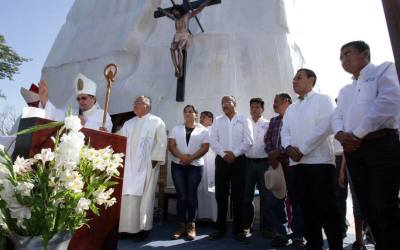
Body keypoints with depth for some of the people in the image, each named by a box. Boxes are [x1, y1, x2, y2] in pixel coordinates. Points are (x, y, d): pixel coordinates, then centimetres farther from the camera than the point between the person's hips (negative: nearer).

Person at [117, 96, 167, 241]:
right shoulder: (129, 123, 19)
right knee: (127, 196, 5)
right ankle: (128, 228, 16)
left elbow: (161, 142, -6)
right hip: (129, 165, 5)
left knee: (144, 197, 0)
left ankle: (143, 229, 12)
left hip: (146, 166, -5)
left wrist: (155, 159, -13)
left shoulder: (156, 122, 1)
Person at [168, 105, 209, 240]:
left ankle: (191, 225, 11)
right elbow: (171, 145, 3)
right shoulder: (176, 128, 11)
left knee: (191, 195, 2)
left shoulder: (203, 130, 5)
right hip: (178, 165, 2)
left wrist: (191, 158, -15)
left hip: (195, 166, -1)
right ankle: (181, 225, 10)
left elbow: (205, 147, -4)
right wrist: (181, 156, -14)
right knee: (181, 196, 2)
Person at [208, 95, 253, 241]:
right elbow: (213, 140, 3)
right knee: (221, 195, 4)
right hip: (221, 160, 2)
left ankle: (238, 229, 14)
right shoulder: (217, 121, 12)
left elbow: (248, 141, -4)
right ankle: (221, 228, 15)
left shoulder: (244, 120, 6)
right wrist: (224, 154, -11)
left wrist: (234, 153, -14)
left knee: (238, 195, 2)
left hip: (239, 160, -2)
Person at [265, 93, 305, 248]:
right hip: (275, 164, 5)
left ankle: (298, 236, 14)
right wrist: (271, 154, -6)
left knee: (295, 200, 3)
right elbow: (267, 139, 10)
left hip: (291, 163, -5)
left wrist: (279, 152, -14)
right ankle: (280, 233, 19)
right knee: (277, 200, 7)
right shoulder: (273, 121, 19)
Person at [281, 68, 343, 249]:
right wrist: (289, 147, -7)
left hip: (320, 161, -5)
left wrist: (303, 150, -13)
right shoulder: (291, 109, 21)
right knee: (308, 208, 10)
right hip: (297, 163, 6)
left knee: (327, 208, -2)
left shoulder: (323, 100, 3)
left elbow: (325, 127, -11)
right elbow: (285, 132, 14)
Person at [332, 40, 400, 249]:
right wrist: (340, 134, -8)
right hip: (353, 150, 7)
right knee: (367, 207, 9)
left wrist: (358, 134, -13)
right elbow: (337, 117, 15)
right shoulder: (344, 91, 25)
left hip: (381, 145, -6)